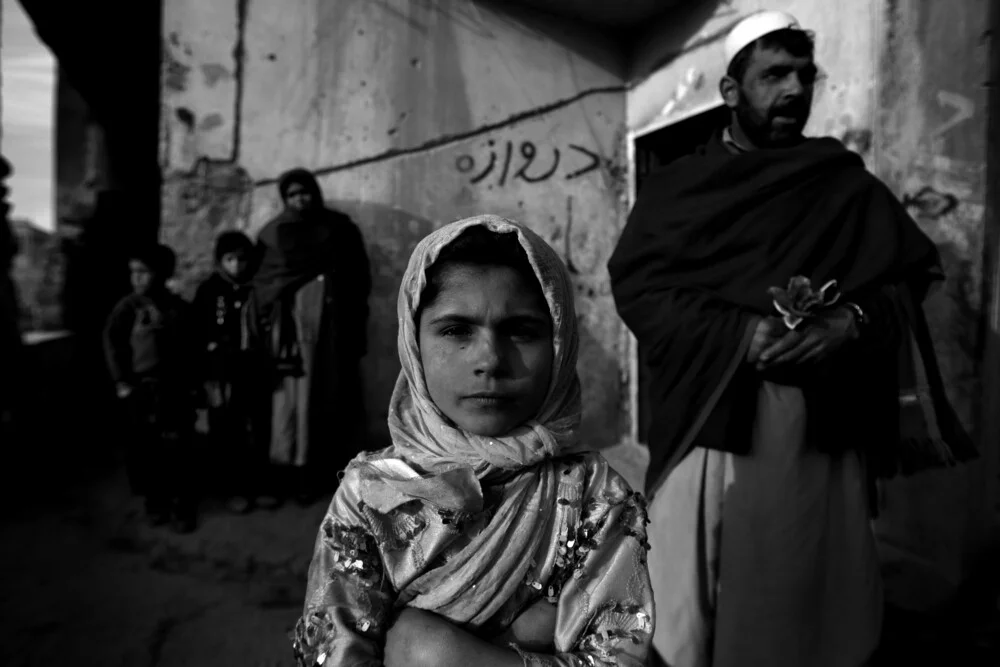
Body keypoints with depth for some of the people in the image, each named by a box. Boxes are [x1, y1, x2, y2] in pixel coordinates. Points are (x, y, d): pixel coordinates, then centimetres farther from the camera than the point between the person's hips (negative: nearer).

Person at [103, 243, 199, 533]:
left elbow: (189, 347, 7)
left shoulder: (178, 306, 3)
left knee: (176, 449, 1)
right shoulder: (128, 306, -3)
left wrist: (192, 382, 5)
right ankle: (155, 501, 23)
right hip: (142, 389, -1)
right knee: (146, 449, 6)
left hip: (176, 388, 1)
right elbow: (111, 342, -3)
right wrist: (121, 381, -7)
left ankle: (180, 505, 13)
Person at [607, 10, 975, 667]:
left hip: (826, 422, 2)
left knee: (817, 598, 13)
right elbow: (636, 284, -5)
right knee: (692, 612, 6)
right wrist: (743, 333, -17)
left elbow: (914, 272, 8)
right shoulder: (678, 186, 7)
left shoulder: (848, 183, 13)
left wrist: (851, 322, -13)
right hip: (711, 413, -1)